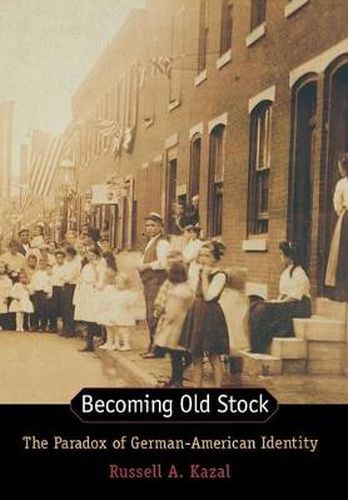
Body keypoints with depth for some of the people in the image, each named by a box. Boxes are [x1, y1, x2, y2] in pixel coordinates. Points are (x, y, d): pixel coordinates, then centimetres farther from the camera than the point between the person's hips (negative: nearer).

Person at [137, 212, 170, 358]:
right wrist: (142, 267, 15)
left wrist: (146, 266, -16)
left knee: (154, 314, -12)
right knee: (150, 315, 14)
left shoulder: (162, 243, -10)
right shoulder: (151, 243, 21)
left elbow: (163, 263, -21)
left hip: (157, 281, -11)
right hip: (149, 282, 11)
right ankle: (153, 346, 22)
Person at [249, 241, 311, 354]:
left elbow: (294, 298, -17)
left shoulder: (299, 273, -13)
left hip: (298, 307, -9)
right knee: (256, 306, -10)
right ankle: (255, 347, -14)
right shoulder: (286, 271, 16)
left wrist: (276, 302, -15)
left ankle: (259, 349, -17)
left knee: (263, 310, -25)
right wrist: (276, 301, -1)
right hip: (285, 304, 9)